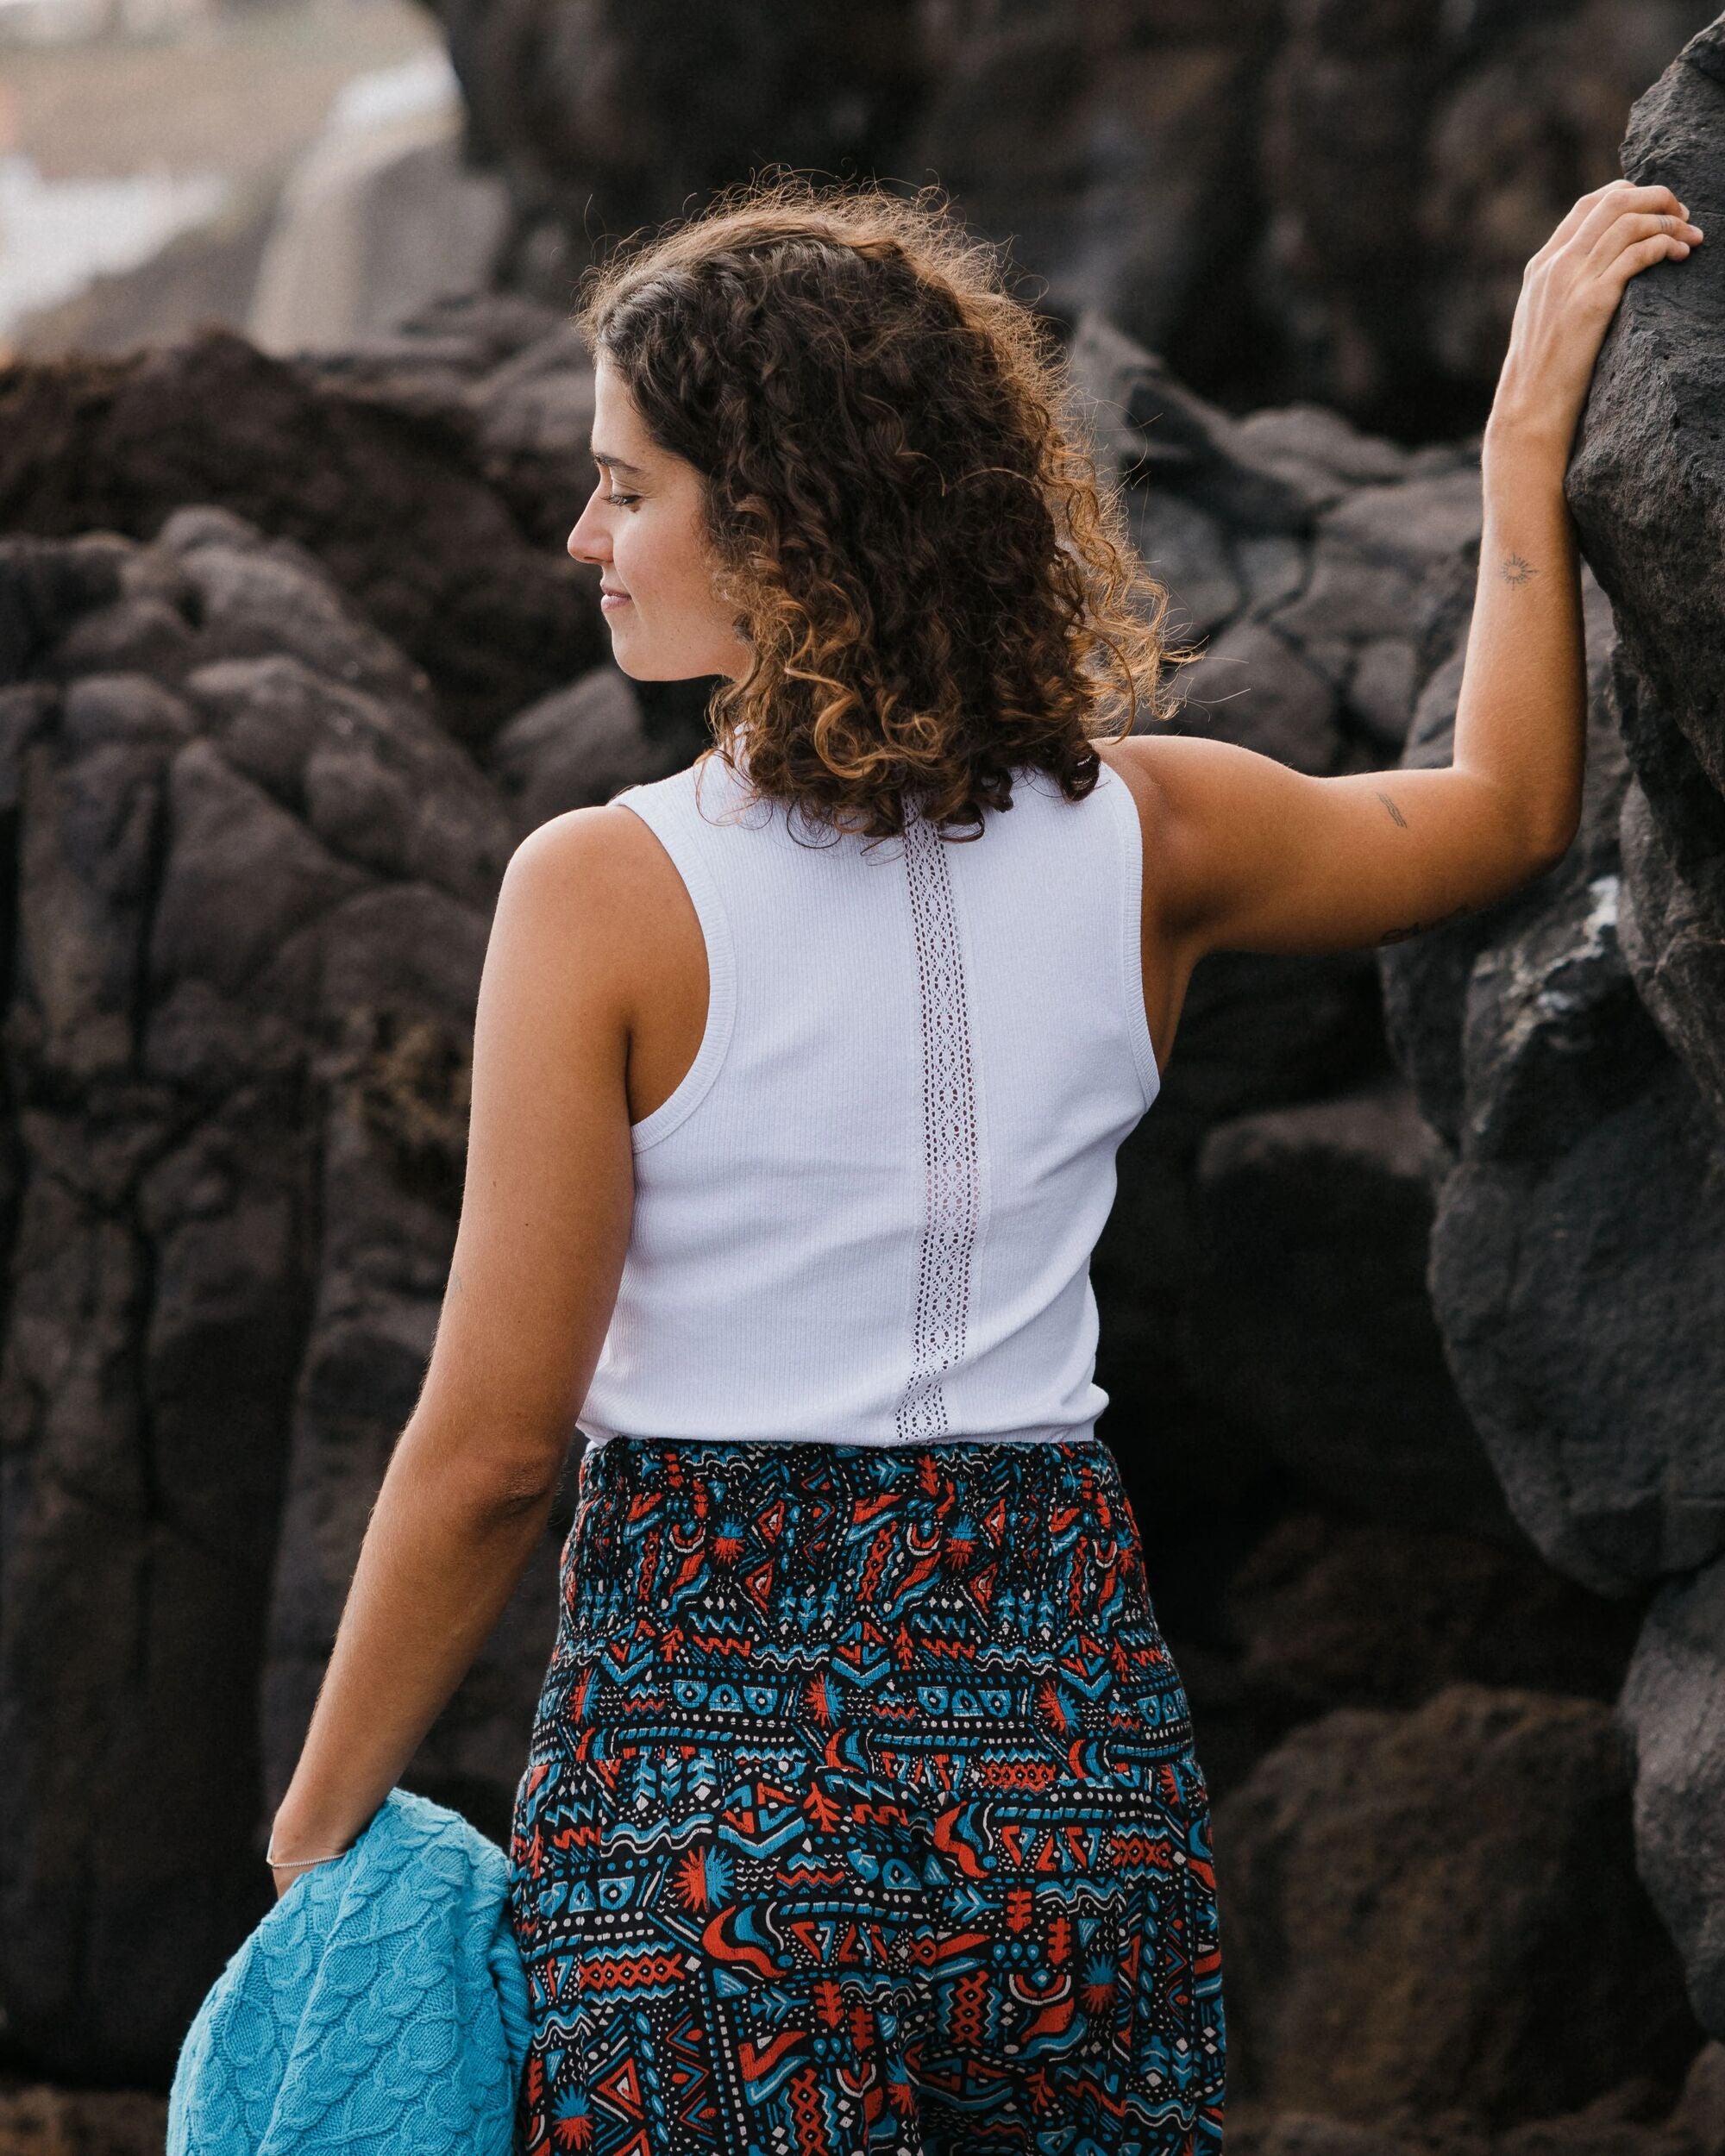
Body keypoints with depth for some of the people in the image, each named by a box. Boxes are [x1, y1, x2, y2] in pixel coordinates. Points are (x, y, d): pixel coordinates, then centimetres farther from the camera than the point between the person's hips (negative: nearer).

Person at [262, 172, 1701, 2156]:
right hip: (1068, 1716, 4)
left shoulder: (606, 895, -13)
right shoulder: (1142, 837, 0)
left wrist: (314, 1840, 1)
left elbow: (492, 1445, -11)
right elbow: (1506, 808, 21)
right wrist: (1534, 412, 32)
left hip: (709, 1756, -4)